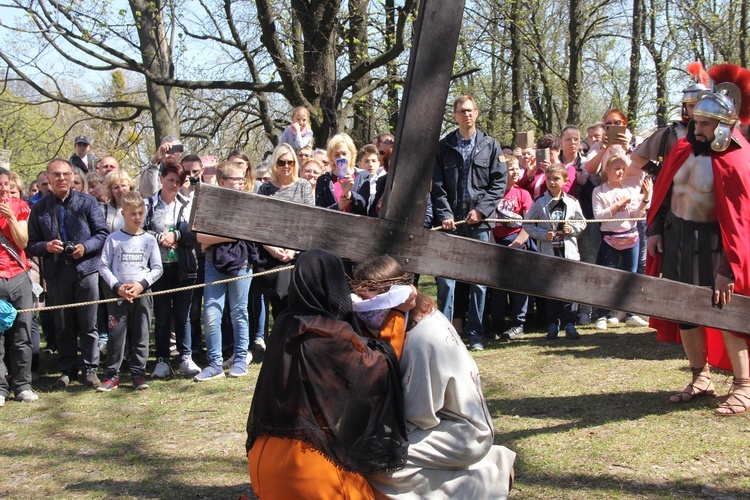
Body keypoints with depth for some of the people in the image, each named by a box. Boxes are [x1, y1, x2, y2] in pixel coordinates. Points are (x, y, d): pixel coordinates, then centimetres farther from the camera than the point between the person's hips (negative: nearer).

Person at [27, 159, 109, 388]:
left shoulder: (88, 202, 5)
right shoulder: (39, 208, 8)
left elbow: (102, 233, 3)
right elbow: (32, 244, 7)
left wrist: (85, 247, -13)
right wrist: (47, 247, -13)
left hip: (86, 269, -1)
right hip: (56, 273, 1)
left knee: (88, 324, 2)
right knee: (63, 326, 8)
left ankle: (89, 369, 12)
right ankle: (67, 369, 20)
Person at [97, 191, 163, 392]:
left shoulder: (149, 239, 6)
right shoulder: (113, 239, 2)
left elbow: (157, 268, 7)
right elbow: (103, 266, 3)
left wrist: (142, 284, -8)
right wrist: (117, 287, -9)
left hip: (143, 294, 1)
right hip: (118, 295, -1)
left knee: (141, 336, 4)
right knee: (116, 335, -2)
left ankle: (138, 374, 12)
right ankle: (112, 375, 5)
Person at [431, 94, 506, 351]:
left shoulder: (490, 145, 8)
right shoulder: (444, 146, 8)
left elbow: (499, 183, 3)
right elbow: (437, 186, 4)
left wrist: (481, 210, -8)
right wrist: (444, 215, -9)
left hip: (479, 222, 0)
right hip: (451, 221, 0)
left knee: (480, 281, 4)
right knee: (446, 279, -3)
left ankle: (475, 333, 13)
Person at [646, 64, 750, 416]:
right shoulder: (683, 149, 2)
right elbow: (664, 191, 12)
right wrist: (655, 230, 7)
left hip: (711, 243, -6)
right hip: (676, 240, 7)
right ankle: (701, 379, 27)